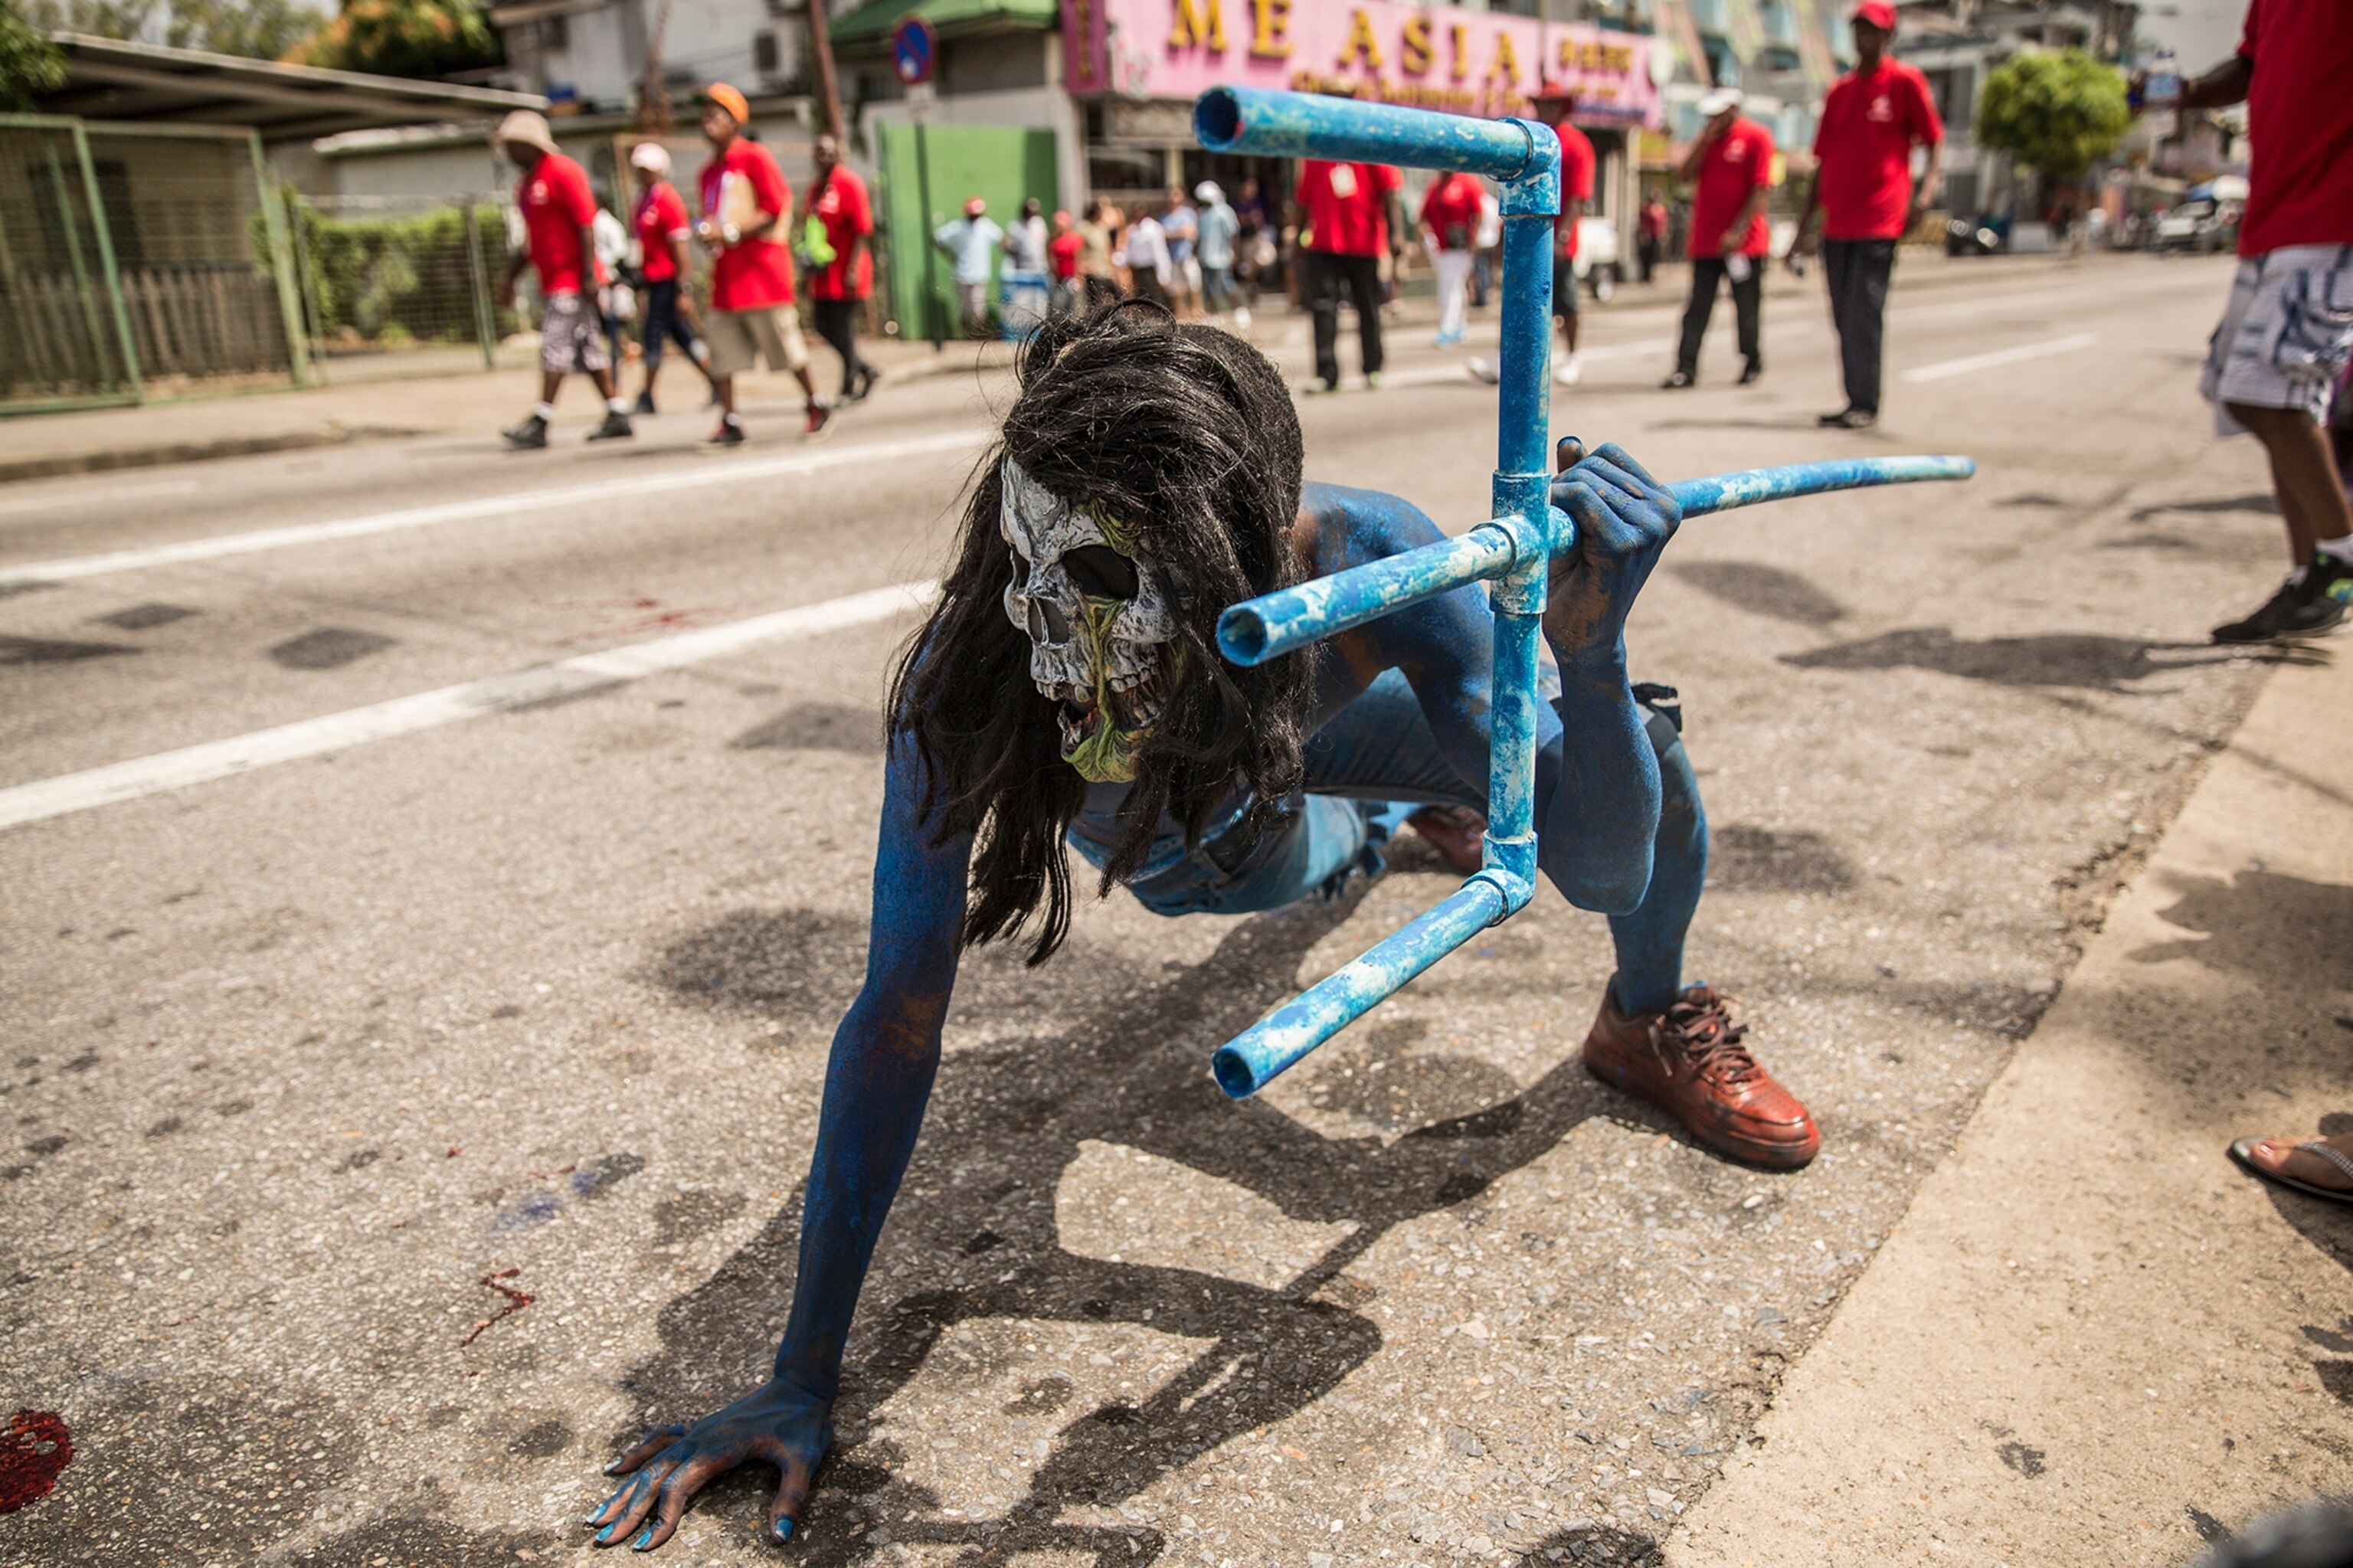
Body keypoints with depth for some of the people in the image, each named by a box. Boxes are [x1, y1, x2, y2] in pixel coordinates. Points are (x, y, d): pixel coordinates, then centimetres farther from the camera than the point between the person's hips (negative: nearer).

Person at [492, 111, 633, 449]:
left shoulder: (563, 171, -9)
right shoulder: (527, 183, 19)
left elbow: (586, 224, -16)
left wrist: (589, 275, -22)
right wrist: (509, 279, 22)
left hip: (571, 281, -9)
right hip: (552, 282, 9)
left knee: (555, 350, -10)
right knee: (589, 350, 8)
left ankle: (539, 424, -9)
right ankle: (618, 418, 12)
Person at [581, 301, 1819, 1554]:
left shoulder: (1365, 563, -45)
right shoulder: (963, 680, -45)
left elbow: (1603, 865, -41)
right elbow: (897, 1018, -40)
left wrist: (1590, 651, -60)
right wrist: (803, 1382, -37)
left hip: (1290, 716, 0)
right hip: (1162, 832, 1)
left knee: (1646, 782, -16)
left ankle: (1649, 1025, 23)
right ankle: (1364, 831, 75)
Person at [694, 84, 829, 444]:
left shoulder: (755, 157, -4)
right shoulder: (709, 172, 17)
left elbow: (776, 208, -12)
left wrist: (730, 232, -16)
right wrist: (705, 231, 2)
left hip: (761, 265, -7)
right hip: (726, 272, 7)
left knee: (784, 340, -1)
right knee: (722, 349, 0)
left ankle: (815, 405, 15)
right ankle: (729, 422, 2)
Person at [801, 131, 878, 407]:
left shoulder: (849, 182, -8)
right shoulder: (816, 189, 15)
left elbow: (862, 229, -14)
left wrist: (853, 269, -20)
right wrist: (810, 268, 17)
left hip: (844, 273, -8)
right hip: (823, 273, 8)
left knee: (844, 327, -5)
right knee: (823, 325, 7)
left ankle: (850, 388, 6)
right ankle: (867, 371, 20)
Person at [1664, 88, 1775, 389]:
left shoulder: (1756, 137, -5)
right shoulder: (1705, 138, 13)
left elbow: (1760, 189, -10)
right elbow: (1684, 175, 3)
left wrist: (1738, 231, -17)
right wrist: (1704, 142, -7)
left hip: (1745, 242, -4)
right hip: (1705, 240, 4)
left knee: (1747, 308, 5)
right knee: (1697, 307, -1)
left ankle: (1753, 362, 19)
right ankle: (1686, 368, -2)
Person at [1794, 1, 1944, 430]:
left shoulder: (1904, 81, 2)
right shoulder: (1839, 90, 17)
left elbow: (1935, 142, 2)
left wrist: (1926, 191, -15)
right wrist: (1805, 224, 15)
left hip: (1879, 222, -6)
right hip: (1837, 225, 6)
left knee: (1863, 314, -12)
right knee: (1844, 317, 7)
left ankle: (1865, 405, -8)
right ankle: (1855, 403, 14)